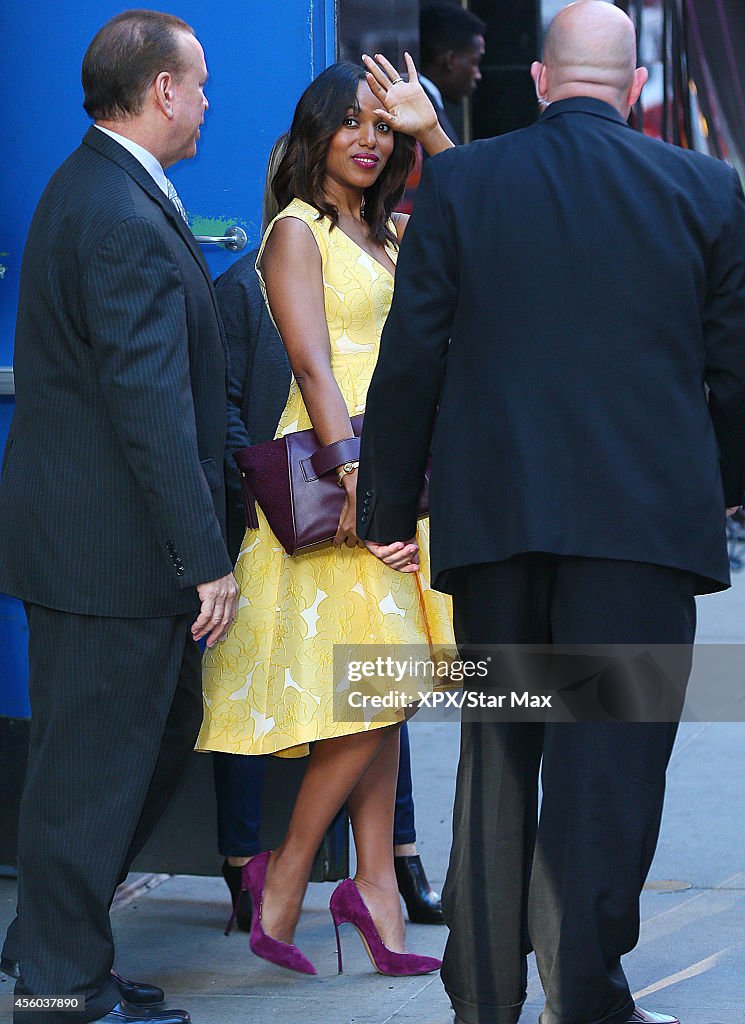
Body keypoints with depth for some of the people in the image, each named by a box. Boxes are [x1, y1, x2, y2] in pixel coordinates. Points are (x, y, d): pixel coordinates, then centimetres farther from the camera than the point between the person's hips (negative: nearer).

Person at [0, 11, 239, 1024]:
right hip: (113, 550, -11)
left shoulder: (92, 187, 14)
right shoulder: (126, 225, -21)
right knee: (97, 759, 0)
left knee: (169, 724, 20)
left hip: (82, 532, 11)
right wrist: (205, 558, -22)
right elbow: (150, 406, -24)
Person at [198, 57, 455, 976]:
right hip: (333, 466, -8)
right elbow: (313, 366, -17)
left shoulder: (385, 234, 15)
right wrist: (352, 473, -27)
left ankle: (375, 884, 8)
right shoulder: (298, 230, -7)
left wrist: (429, 129, 2)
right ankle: (285, 875, 1)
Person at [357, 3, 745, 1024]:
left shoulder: (459, 183, 1)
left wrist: (391, 505, 10)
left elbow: (411, 357, 1)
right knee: (609, 760, 2)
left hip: (493, 517, 2)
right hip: (644, 518, -2)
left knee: (496, 755, 13)